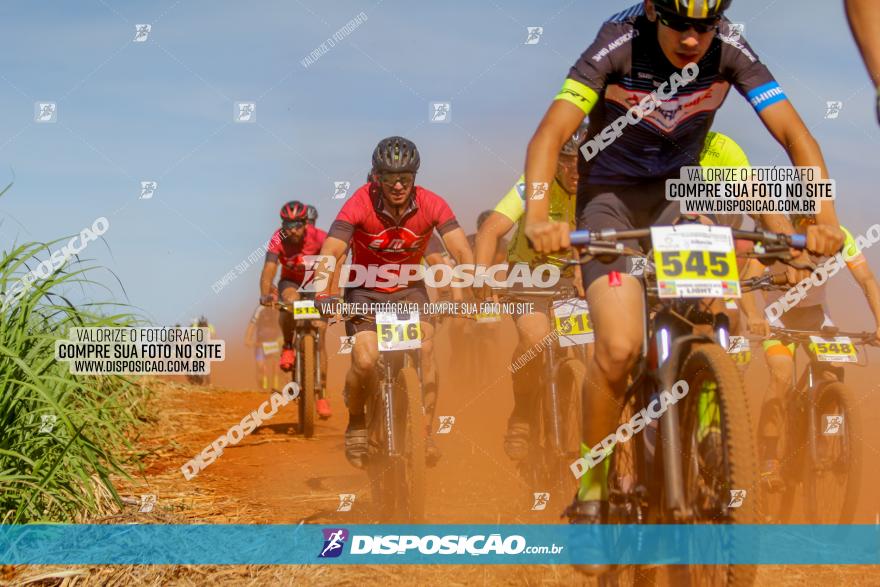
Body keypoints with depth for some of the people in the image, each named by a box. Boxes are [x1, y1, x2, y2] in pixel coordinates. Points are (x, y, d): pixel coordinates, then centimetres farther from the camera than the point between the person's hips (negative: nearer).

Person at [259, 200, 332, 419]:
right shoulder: (278, 240, -24)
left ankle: (321, 394, -2)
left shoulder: (318, 237, -27)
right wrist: (265, 294, -53)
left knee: (319, 335, -11)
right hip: (291, 283, 0)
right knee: (290, 301, -36)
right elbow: (269, 269, -34)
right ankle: (288, 348, -12)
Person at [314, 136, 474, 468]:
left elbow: (461, 251, -26)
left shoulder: (431, 205, -19)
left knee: (425, 343, -24)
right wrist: (324, 294, -49)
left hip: (409, 290, 2)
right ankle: (356, 425, 5)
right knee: (365, 360, -23)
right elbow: (330, 253, -31)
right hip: (365, 292, -2)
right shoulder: (360, 205, -24)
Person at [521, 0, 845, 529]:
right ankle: (592, 483, -1)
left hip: (676, 194, 3)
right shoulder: (618, 48, -23)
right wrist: (538, 216, -48)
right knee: (620, 346, -22)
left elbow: (795, 133, -19)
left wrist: (825, 218, -34)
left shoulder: (729, 52, -16)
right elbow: (550, 134, -31)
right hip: (611, 197, -3)